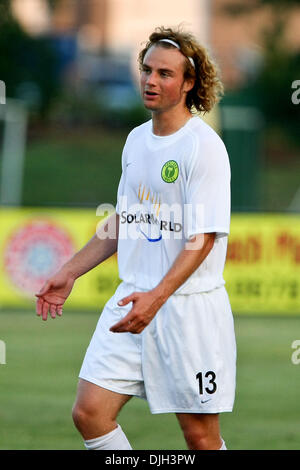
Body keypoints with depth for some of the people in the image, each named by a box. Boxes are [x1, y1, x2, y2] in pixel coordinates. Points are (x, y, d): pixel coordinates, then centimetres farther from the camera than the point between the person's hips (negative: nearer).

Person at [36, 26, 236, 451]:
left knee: (201, 436, 0)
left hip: (190, 307, -7)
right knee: (89, 413, -4)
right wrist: (70, 272, 18)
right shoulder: (136, 140, 11)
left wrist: (157, 297, -28)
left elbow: (203, 237, -18)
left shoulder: (204, 146, -12)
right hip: (133, 299, 7)